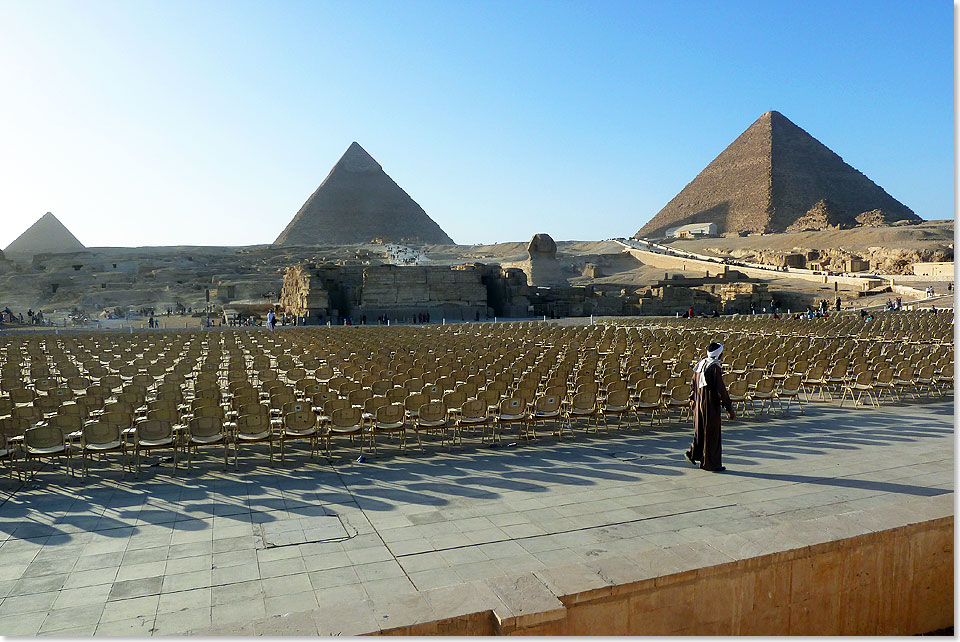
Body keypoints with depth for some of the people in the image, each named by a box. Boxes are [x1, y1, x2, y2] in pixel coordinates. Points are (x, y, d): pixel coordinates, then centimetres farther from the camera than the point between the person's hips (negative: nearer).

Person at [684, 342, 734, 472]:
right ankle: (711, 464, 12)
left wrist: (693, 400, 25)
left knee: (700, 430, 21)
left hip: (699, 403, 7)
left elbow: (693, 384, 13)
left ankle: (693, 454, 28)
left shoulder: (700, 364, 4)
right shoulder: (715, 368, -19)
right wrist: (729, 409, -13)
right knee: (711, 433, 3)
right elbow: (721, 389, -19)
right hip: (711, 405, -7)